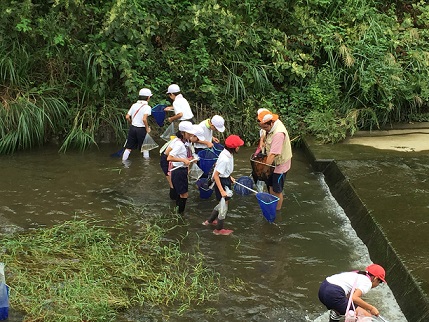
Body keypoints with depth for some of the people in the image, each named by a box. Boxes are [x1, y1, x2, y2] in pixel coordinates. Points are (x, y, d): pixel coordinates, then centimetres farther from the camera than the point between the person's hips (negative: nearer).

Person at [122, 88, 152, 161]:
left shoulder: (134, 105, 5)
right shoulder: (147, 107, -12)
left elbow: (127, 117, 3)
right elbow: (144, 119, -23)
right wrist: (147, 128, -10)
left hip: (132, 128, 5)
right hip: (141, 130, -5)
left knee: (129, 147, 11)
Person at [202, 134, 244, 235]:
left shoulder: (227, 153, -4)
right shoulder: (225, 159, -31)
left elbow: (217, 165, 13)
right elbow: (216, 175, -28)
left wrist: (229, 177, 17)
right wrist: (222, 191, -26)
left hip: (225, 179, 9)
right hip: (222, 183, -9)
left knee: (223, 203, 26)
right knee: (224, 206, 8)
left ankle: (210, 221, 43)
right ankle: (219, 229, 27)